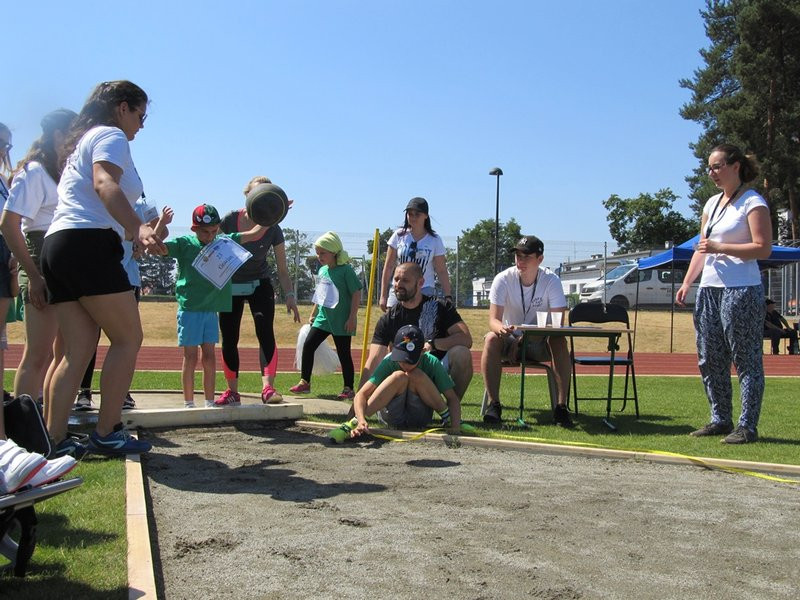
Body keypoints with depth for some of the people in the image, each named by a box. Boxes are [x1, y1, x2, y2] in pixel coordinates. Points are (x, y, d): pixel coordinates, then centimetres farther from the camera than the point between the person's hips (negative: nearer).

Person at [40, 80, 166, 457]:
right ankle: (106, 433, -3)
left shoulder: (82, 141, 30)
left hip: (57, 245, 9)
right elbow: (105, 184, -18)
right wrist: (138, 229, -34)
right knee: (128, 339, -4)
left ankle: (54, 438, 2)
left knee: (79, 349, 6)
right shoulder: (111, 135, 1)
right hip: (89, 245, -9)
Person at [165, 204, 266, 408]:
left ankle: (210, 403, 15)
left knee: (209, 357, 8)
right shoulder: (184, 244, -4)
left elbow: (255, 233, 8)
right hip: (189, 309, -4)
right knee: (191, 358, 1)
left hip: (211, 310, 4)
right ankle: (189, 404, 10)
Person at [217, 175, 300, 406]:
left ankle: (268, 388, -27)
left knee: (265, 332, -20)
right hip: (230, 286, 1)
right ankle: (232, 391, 16)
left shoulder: (273, 230, -13)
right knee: (229, 339, 3)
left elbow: (282, 269, -9)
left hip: (259, 285, -1)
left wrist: (289, 295, -20)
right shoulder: (230, 219, -15)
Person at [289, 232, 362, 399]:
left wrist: (352, 317, -17)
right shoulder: (322, 270, 9)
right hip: (323, 318, 7)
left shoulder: (345, 270, -12)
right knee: (308, 345, -1)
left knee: (344, 354, 1)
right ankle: (305, 382, 9)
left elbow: (357, 293, -14)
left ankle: (348, 388, 12)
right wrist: (313, 314, 22)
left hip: (341, 321, -7)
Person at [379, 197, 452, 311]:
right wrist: (383, 295, 1)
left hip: (425, 291, -1)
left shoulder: (435, 240, 1)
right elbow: (388, 267, 4)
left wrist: (448, 297, -5)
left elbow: (442, 271, 3)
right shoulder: (399, 236, 2)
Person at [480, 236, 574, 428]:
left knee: (559, 341, -31)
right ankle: (494, 404, -30)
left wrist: (525, 337, -32)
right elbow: (493, 319, -19)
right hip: (510, 340, 0)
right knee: (491, 339, -31)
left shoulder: (551, 281, -12)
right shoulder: (503, 279, -12)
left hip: (540, 342, 0)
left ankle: (561, 406, -29)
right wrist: (502, 329, -45)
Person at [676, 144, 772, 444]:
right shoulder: (712, 203, 17)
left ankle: (747, 426, 1)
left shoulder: (753, 202, -5)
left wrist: (720, 247, -17)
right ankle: (720, 420, 20)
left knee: (746, 360, -3)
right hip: (708, 290, 8)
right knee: (709, 360, 10)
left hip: (741, 291, -8)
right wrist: (686, 282, 13)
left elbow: (763, 248, -13)